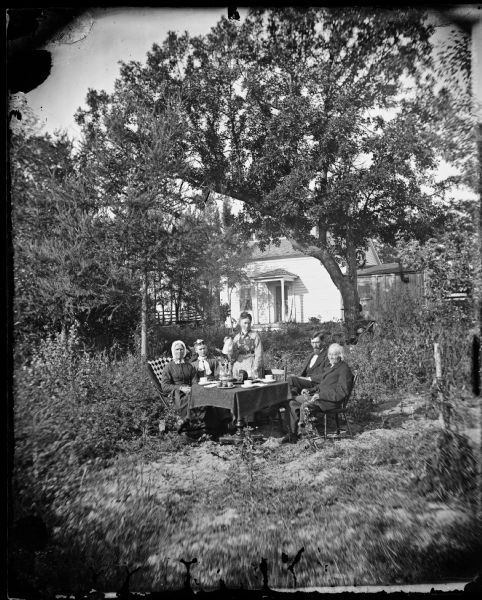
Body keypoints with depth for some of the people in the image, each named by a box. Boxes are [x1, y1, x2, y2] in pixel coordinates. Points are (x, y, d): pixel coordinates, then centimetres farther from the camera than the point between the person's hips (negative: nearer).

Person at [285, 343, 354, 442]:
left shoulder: (344, 369, -8)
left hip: (331, 401, -9)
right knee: (293, 404, -1)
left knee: (304, 405, -30)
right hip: (321, 397, 10)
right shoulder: (330, 367, 22)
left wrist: (320, 396, -19)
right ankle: (292, 435, -1)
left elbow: (342, 392, -16)